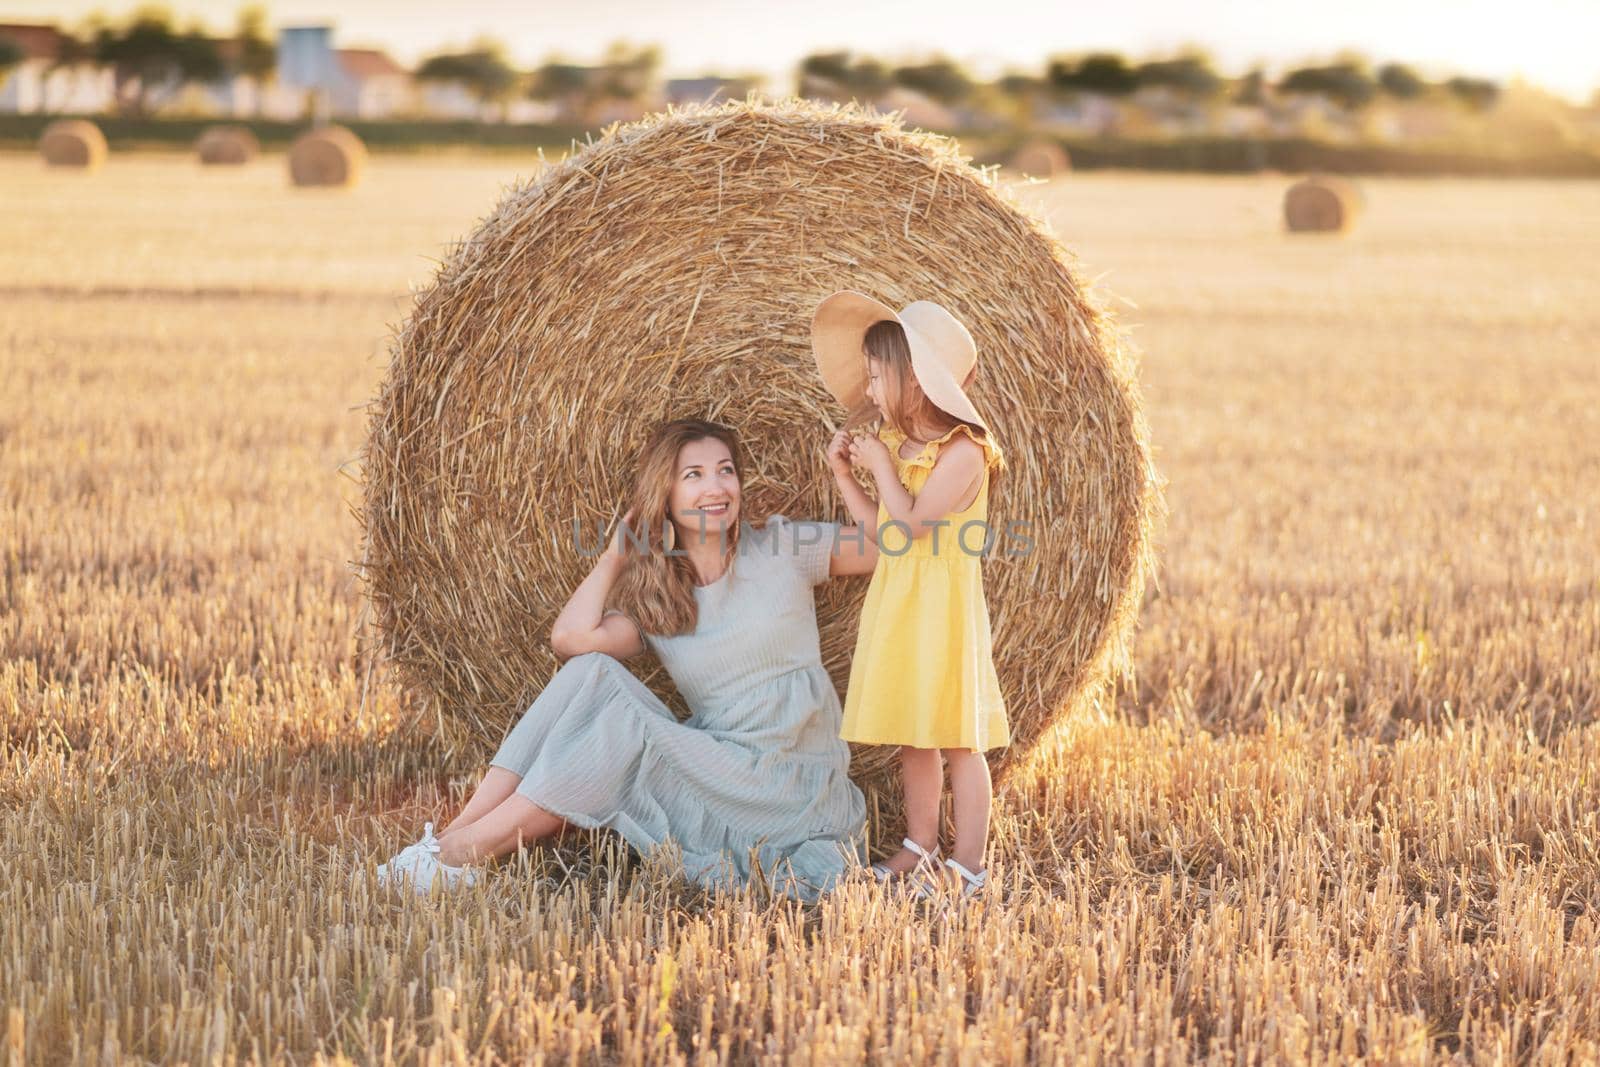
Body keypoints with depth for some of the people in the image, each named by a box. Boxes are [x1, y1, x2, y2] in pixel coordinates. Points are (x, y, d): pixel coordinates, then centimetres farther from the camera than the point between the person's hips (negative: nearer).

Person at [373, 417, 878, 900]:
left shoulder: (781, 547, 3)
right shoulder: (650, 603, 9)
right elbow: (570, 637, -10)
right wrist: (617, 553, 4)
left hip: (791, 788, -4)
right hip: (711, 771, 4)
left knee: (621, 727, -23)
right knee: (592, 672, -13)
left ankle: (458, 854, -21)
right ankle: (454, 833, -20)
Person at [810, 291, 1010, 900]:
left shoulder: (962, 451, -15)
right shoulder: (896, 442, 10)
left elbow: (912, 525, -22)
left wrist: (881, 466, -13)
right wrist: (844, 476, 6)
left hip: (941, 612, -8)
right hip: (893, 608, 8)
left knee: (957, 740, -3)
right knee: (912, 738, 13)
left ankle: (968, 865, 2)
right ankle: (919, 850, 22)